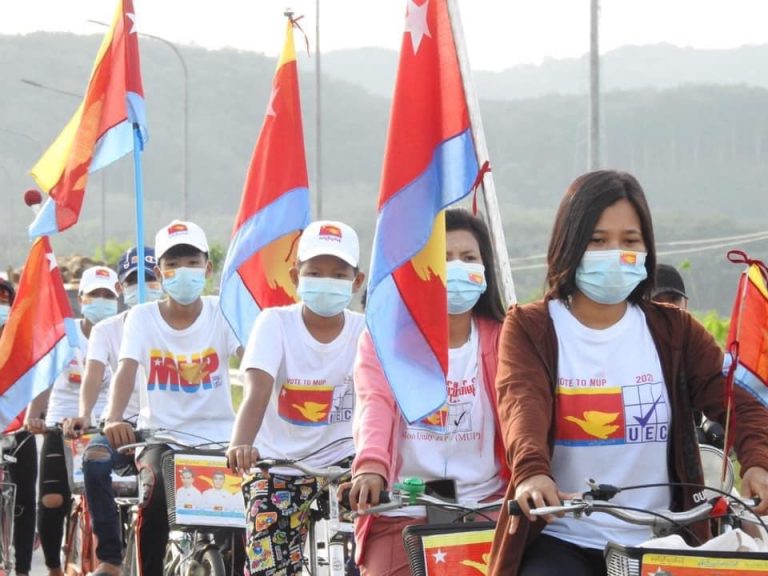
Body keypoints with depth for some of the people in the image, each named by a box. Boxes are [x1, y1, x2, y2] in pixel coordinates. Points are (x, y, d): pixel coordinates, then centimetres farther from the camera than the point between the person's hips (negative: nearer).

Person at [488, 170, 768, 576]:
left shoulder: (673, 331, 9)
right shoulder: (530, 327, 2)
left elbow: (734, 399, -4)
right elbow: (522, 402, -17)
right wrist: (532, 472, -38)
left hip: (657, 543, 2)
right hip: (562, 542, -2)